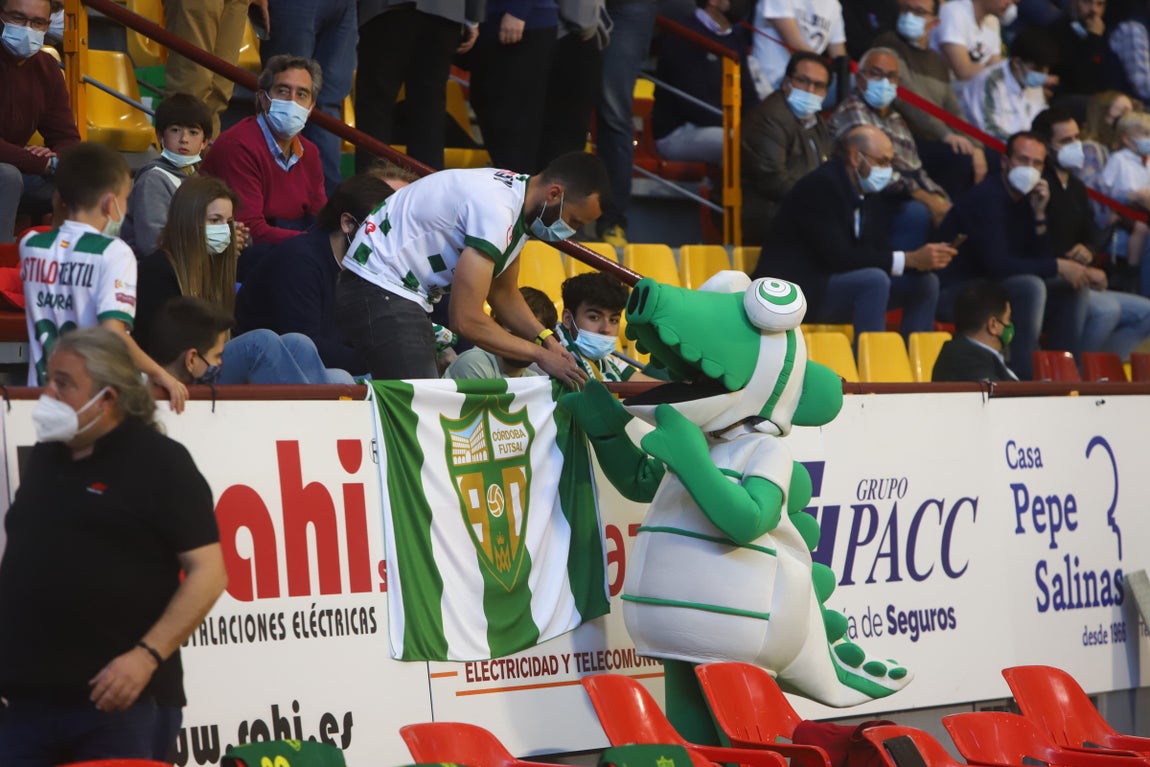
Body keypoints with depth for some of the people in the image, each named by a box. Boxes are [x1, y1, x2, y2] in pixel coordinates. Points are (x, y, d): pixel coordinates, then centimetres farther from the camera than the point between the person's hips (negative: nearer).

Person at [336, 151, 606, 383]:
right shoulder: (495, 210, -26)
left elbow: (504, 293, 18)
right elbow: (466, 320, -27)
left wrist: (546, 338, 1)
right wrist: (540, 354, -17)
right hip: (381, 292, -11)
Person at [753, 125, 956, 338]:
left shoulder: (869, 191, 8)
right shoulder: (820, 186, -18)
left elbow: (879, 251, 4)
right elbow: (838, 258, -26)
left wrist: (922, 259, -17)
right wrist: (909, 259, -28)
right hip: (793, 294, -9)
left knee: (925, 281, -1)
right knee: (875, 280, -32)